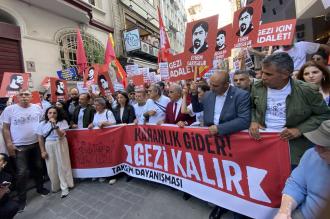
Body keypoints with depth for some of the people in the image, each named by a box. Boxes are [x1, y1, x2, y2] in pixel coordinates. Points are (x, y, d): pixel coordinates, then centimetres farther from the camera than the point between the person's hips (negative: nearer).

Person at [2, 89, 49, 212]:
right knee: (22, 172, 1)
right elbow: (5, 128, -3)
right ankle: (21, 199, 19)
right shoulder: (9, 109, -5)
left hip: (36, 144, 3)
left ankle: (40, 188, 36)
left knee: (38, 167, 15)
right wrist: (9, 144, -10)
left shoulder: (37, 108, 0)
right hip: (19, 146, -2)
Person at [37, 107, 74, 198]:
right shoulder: (42, 124, 0)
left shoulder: (62, 122, -8)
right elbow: (40, 139, 3)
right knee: (51, 168, 12)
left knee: (62, 165, 4)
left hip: (60, 145, -2)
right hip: (48, 146, 3)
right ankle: (55, 186, 32)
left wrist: (55, 125, -27)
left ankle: (64, 187, 15)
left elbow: (61, 135, -17)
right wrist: (42, 151, 0)